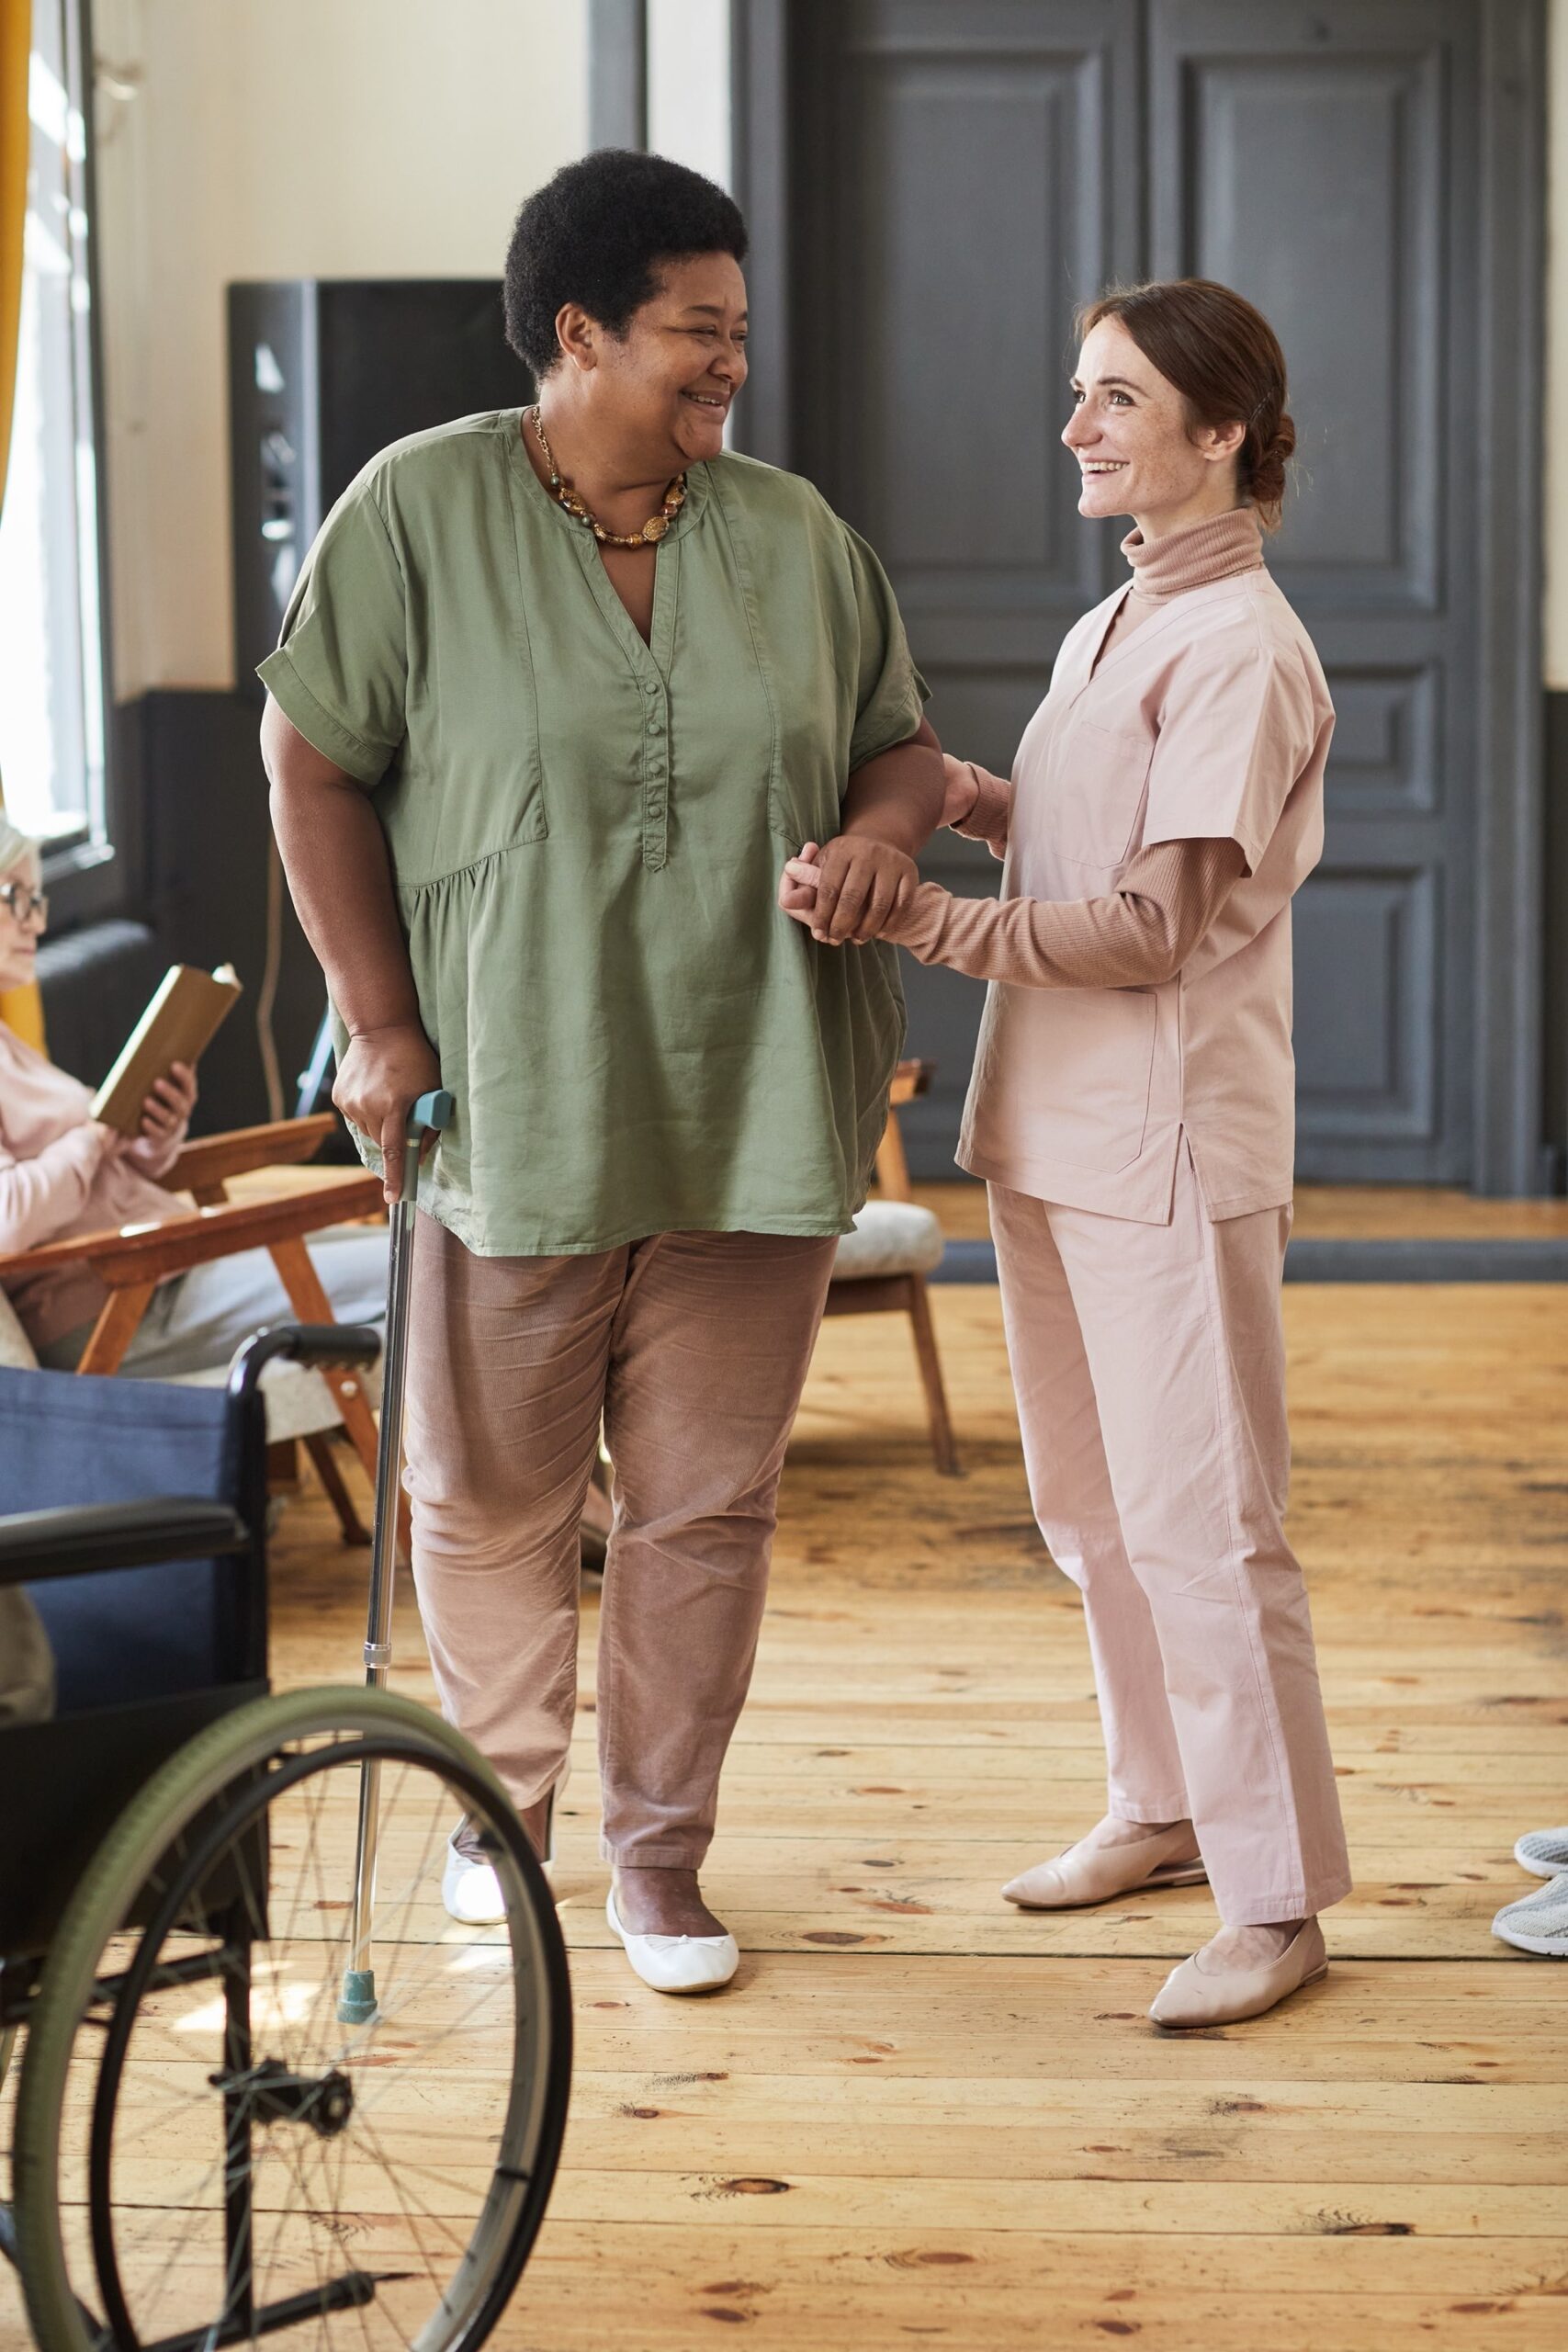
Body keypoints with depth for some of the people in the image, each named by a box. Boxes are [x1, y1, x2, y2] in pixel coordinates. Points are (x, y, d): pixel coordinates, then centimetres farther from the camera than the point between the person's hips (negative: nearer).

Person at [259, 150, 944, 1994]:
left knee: (708, 1500, 7)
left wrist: (886, 821, -9)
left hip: (752, 1109, 3)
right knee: (488, 1496, 10)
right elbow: (314, 759, -2)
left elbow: (901, 739, 16)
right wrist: (378, 1023, -7)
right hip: (509, 1100, -2)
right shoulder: (421, 508, -5)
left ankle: (659, 1847, 22)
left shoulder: (794, 533, 6)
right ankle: (501, 1803, 34)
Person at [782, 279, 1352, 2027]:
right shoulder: (1116, 624, 14)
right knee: (1091, 1506, 18)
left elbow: (1154, 929, -20)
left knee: (1200, 1524, -5)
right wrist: (960, 796, 3)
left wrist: (920, 918, -25)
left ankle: (1276, 1899, 4)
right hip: (1054, 1130, 10)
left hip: (1170, 1148, -9)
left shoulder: (1241, 650, -15)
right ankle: (1165, 1806, 34)